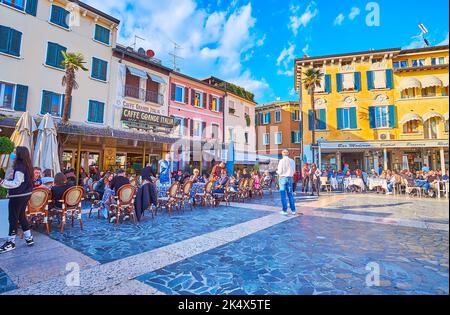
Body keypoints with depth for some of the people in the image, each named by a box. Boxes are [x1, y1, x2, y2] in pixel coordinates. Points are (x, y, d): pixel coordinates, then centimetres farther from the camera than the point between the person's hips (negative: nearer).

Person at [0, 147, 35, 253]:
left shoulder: (19, 167, -19)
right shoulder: (26, 165, 10)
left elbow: (16, 183, -21)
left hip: (18, 196, -9)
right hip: (25, 194, 9)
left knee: (13, 218, 1)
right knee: (21, 216, 17)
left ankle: (11, 242, 12)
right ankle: (29, 238, 22)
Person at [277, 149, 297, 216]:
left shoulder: (282, 161, -10)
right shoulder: (292, 161, 3)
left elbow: (280, 171, -11)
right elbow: (294, 171, 7)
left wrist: (277, 171, 10)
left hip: (283, 178, -4)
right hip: (290, 178, 4)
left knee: (283, 195, 2)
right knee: (290, 194, 12)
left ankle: (284, 211, 4)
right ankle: (293, 210, 15)